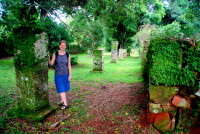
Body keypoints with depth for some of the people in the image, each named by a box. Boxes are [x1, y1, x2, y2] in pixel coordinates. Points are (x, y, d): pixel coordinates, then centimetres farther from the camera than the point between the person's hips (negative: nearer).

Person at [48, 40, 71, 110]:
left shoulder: (67, 55, 1)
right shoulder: (55, 54, -3)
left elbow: (69, 65, 3)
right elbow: (51, 64, -4)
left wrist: (69, 75, 0)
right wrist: (48, 58, -23)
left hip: (66, 75, 2)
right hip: (58, 75, -2)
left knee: (64, 89, 11)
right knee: (61, 90, -3)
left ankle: (62, 102, 27)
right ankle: (65, 104, 1)